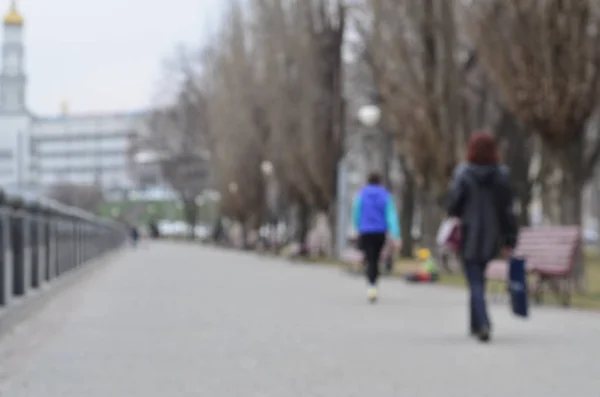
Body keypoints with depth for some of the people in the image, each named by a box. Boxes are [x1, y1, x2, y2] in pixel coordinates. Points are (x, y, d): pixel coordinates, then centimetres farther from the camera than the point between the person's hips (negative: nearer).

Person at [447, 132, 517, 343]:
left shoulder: (463, 175, -10)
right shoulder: (502, 175, -1)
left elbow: (453, 206, -8)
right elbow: (507, 209, -2)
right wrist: (509, 239, 2)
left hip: (469, 236, -4)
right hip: (491, 236, 4)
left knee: (475, 281, -2)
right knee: (479, 279, 20)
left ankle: (483, 323, -21)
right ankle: (476, 324, 27)